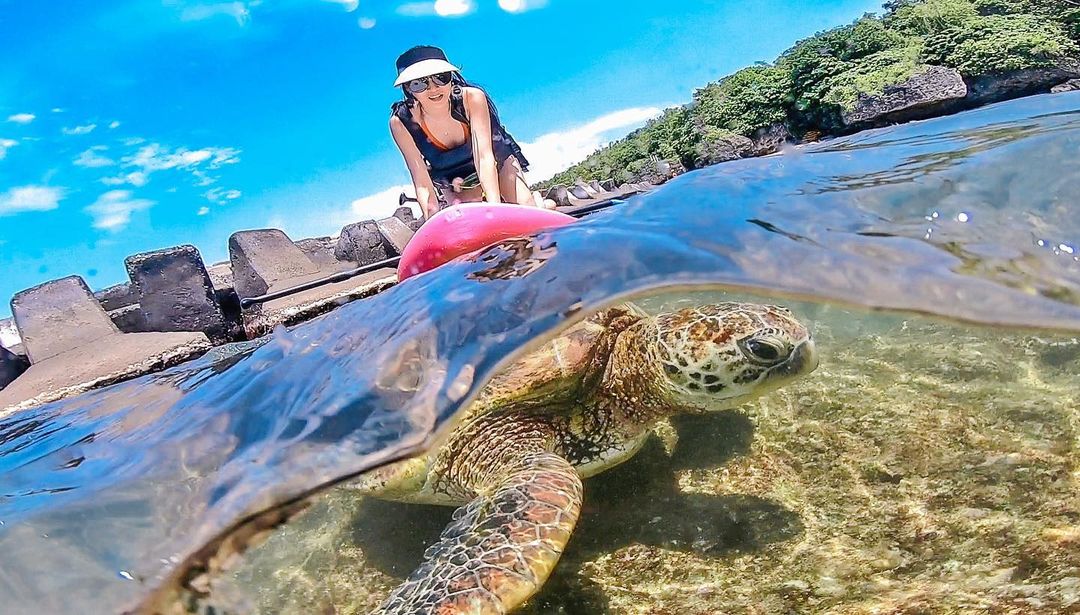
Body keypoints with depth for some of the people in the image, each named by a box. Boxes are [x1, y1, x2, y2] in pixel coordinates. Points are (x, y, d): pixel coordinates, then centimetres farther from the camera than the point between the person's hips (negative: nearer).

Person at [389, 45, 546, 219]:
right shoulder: (401, 122, -27)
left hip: (496, 165, -1)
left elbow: (485, 158, -37)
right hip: (453, 188, 1)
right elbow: (422, 182, -26)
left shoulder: (472, 98, -30)